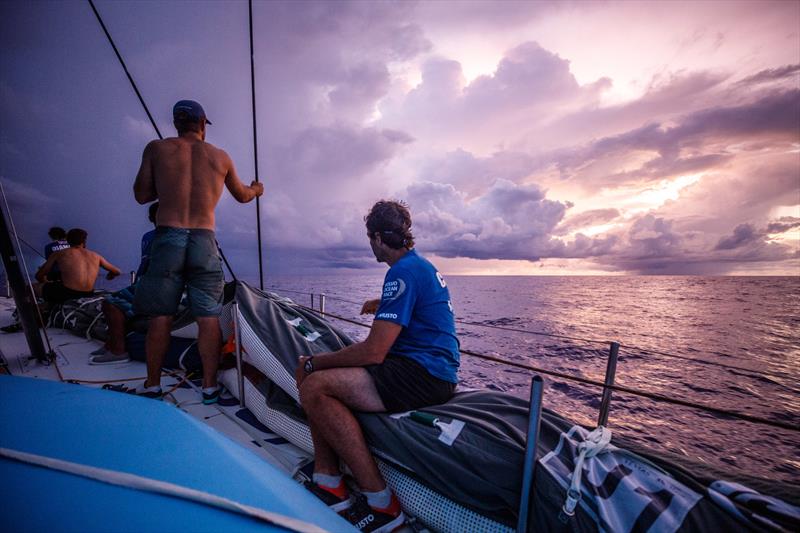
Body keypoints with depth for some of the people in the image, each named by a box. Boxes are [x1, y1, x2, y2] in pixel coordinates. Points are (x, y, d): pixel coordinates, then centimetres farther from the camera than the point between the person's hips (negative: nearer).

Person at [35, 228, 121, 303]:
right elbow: (116, 271, 22)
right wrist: (109, 277, 45)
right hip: (87, 296, 4)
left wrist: (46, 283, 38)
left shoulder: (59, 254, 8)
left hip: (65, 294, -4)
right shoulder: (96, 256, 13)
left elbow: (39, 276, 17)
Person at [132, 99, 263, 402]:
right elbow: (241, 196, 24)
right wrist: (256, 189, 46)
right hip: (204, 240, 0)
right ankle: (209, 386, 9)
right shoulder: (221, 157, 10)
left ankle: (152, 385, 18)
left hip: (167, 237, 0)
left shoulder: (157, 148, 6)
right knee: (208, 317, 3)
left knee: (160, 315, 8)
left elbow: (141, 195, 9)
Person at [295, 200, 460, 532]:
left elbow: (372, 353, -21)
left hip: (425, 375, -11)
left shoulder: (404, 271, -16)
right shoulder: (423, 265, 16)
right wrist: (383, 306, 41)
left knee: (314, 387, -20)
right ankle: (327, 483, 6)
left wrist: (314, 362, -9)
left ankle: (380, 503, -9)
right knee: (319, 382, 8)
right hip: (431, 371, 11)